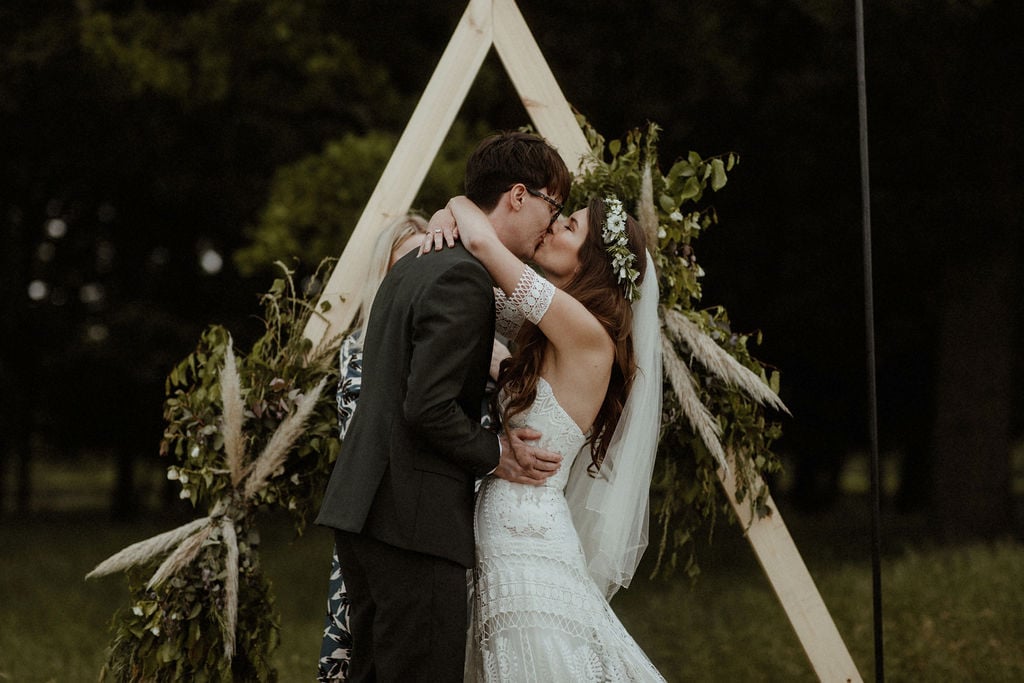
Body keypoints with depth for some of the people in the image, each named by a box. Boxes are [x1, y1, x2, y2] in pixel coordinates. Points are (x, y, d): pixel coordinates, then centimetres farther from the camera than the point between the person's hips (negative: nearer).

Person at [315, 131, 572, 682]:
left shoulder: (412, 265, 17)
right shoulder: (464, 279, -14)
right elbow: (427, 409, -20)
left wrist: (491, 437, 11)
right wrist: (495, 454, -5)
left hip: (363, 508, 10)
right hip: (415, 521, -10)